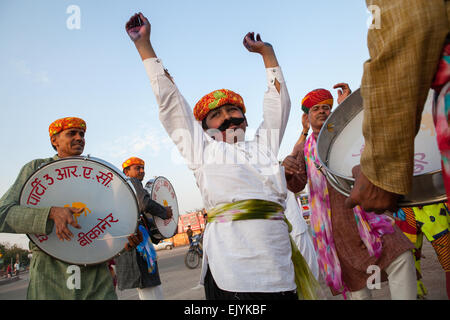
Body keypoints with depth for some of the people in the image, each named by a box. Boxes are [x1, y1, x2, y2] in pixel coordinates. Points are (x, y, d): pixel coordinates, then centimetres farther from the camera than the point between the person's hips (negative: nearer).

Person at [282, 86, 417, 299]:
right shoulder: (303, 150, 11)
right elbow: (296, 185, -3)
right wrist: (287, 170, -27)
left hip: (363, 213, 1)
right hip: (332, 224, -1)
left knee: (400, 257, -18)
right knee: (356, 285, 4)